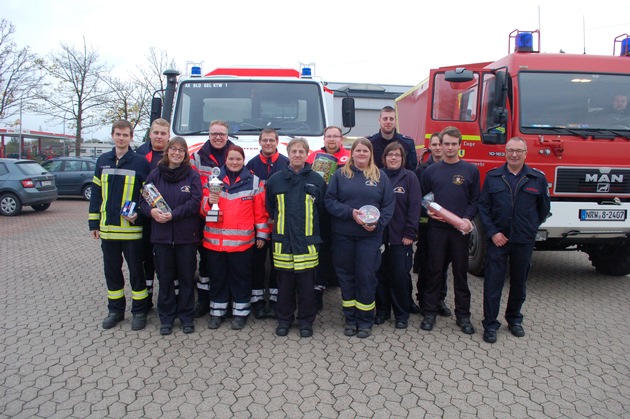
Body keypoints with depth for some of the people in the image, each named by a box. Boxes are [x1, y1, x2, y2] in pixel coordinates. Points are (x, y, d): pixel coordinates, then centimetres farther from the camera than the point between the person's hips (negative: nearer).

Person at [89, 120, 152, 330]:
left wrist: (139, 214, -16)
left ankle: (139, 311, 18)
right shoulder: (103, 161, 9)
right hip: (107, 228, 4)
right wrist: (94, 223, 9)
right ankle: (115, 310, 27)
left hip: (132, 229, -4)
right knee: (111, 270, 13)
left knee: (136, 270, 5)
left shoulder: (141, 162, -4)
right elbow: (96, 193, 11)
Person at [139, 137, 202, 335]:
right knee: (165, 277, 8)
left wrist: (173, 215, -19)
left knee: (186, 277, 7)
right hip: (161, 235, 2)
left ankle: (186, 316, 21)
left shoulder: (192, 175, 1)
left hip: (186, 235, -1)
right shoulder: (155, 174, 6)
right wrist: (152, 211, -17)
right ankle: (166, 317, 22)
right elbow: (144, 200, 5)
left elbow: (195, 202, -10)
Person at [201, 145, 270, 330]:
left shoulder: (253, 181, 2)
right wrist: (209, 201, -13)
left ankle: (240, 312, 21)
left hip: (242, 240, -2)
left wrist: (262, 234, 0)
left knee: (241, 277, 7)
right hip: (215, 239, 2)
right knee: (218, 277, 11)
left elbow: (260, 210, 2)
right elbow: (203, 208, 9)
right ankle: (217, 311, 25)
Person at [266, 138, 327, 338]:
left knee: (307, 283, 5)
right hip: (283, 240, 1)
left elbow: (323, 209, 9)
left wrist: (308, 222, 7)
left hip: (307, 241, -1)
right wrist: (281, 221, 12)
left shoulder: (316, 180, 2)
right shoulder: (275, 179, 4)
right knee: (285, 282, 9)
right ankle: (284, 319, 25)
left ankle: (306, 321, 21)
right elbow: (269, 208, 14)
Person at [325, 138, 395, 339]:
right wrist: (351, 212, -15)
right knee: (346, 276, 8)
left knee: (366, 276, 1)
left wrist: (377, 223, -13)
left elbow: (389, 205, 3)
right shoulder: (340, 174, 4)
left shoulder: (380, 177, 6)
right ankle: (350, 318, 22)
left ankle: (365, 320, 17)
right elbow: (329, 201, -2)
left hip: (370, 236, 0)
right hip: (343, 235, 1)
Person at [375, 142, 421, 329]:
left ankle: (402, 314, 16)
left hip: (401, 236, -2)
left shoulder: (410, 177, 0)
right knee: (381, 274, 8)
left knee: (400, 275, 2)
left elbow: (415, 206, -5)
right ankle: (382, 310, 22)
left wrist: (410, 233, -11)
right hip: (379, 235, 3)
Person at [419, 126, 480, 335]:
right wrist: (428, 211, -8)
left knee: (461, 272, 7)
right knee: (434, 270, 5)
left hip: (461, 229, 0)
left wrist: (468, 218, -11)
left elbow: (475, 199, 4)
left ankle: (463, 315, 18)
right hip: (437, 228, 0)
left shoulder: (471, 170, 5)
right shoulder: (431, 170, 7)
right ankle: (430, 312, 16)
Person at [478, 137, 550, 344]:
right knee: (493, 282, 0)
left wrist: (530, 228, 10)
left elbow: (544, 208, 13)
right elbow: (483, 206, -1)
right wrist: (492, 232, -9)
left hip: (524, 240, 1)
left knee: (519, 282, 13)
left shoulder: (538, 178, 2)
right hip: (497, 239, -1)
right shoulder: (492, 177, 1)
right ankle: (490, 323, 10)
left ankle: (514, 319, 31)